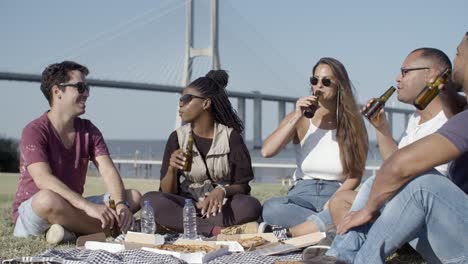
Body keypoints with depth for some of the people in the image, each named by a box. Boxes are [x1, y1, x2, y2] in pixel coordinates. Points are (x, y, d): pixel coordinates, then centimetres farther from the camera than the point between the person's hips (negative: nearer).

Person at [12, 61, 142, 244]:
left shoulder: (89, 131, 6)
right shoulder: (35, 131, -14)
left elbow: (108, 171, -7)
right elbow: (43, 179, -29)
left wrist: (120, 205, -28)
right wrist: (87, 206, -41)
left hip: (72, 209, 6)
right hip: (32, 213, -6)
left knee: (134, 197, -10)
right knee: (47, 198, -41)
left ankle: (70, 232, -23)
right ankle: (109, 229, -22)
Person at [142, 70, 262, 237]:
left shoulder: (231, 136, -1)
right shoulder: (177, 137, 3)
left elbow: (243, 186, -5)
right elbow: (167, 192, 1)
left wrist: (223, 191, -27)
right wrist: (172, 170, -21)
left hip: (220, 206, -2)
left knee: (250, 206, -32)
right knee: (150, 199, -29)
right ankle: (218, 230, -34)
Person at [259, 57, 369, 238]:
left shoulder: (352, 123, 3)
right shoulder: (300, 120, 5)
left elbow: (355, 175, -1)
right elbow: (267, 152, -11)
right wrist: (297, 117, -14)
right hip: (302, 194, 1)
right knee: (270, 208, -34)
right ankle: (326, 223, -22)